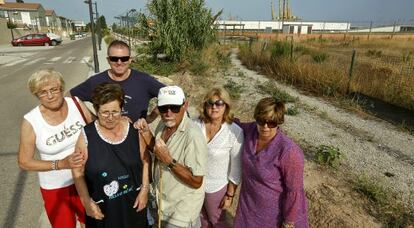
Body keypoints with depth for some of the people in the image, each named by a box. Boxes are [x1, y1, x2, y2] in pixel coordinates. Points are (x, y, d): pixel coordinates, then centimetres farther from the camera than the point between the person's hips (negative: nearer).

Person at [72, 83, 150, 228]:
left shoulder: (134, 130, -11)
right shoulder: (87, 135, -14)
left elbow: (145, 161, 0)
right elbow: (78, 172, -5)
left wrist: (144, 190, -2)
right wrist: (87, 201, -7)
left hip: (133, 201, 2)